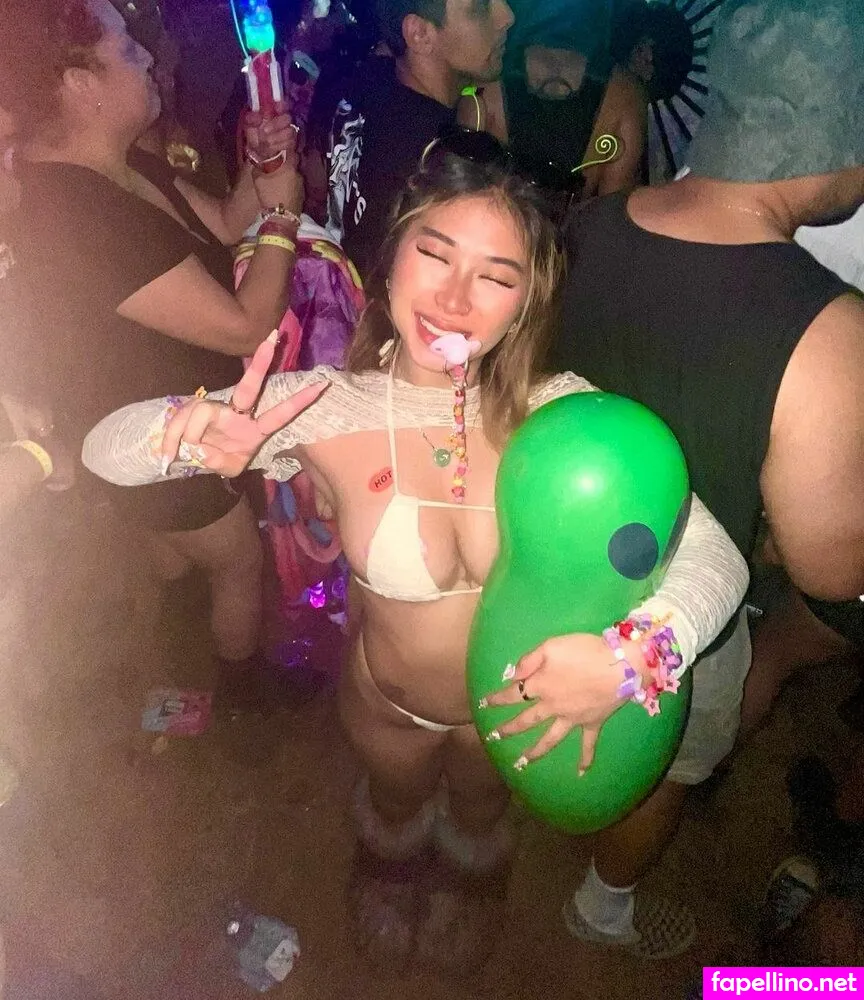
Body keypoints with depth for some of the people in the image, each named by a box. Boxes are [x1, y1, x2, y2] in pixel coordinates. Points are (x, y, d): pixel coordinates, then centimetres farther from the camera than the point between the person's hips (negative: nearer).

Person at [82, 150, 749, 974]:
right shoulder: (325, 409, -27)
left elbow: (712, 552, -29)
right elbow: (106, 448, -25)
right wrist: (195, 428, -46)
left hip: (520, 699, 1)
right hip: (389, 703, 0)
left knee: (480, 807, 35)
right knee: (395, 800, 35)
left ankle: (470, 882, 75)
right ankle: (389, 866, 75)